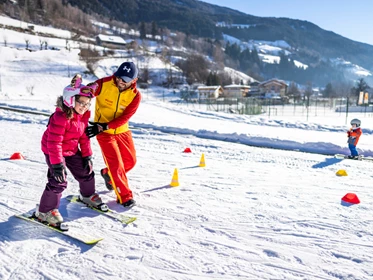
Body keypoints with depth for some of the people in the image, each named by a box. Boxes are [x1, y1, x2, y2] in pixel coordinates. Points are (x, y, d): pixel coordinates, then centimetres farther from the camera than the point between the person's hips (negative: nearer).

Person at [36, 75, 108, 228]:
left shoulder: (84, 115, -5)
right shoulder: (61, 117, -31)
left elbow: (84, 136, 4)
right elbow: (54, 142, -31)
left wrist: (87, 156, 2)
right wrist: (57, 164, -32)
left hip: (72, 150, 8)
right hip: (53, 151, -8)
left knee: (86, 171, 14)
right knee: (59, 181, -13)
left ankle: (88, 196, 40)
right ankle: (44, 211, 5)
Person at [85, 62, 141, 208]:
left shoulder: (135, 95, -14)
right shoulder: (104, 84, -19)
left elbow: (124, 118, -20)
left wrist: (104, 126, -30)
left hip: (122, 131, 4)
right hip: (104, 132, -4)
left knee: (130, 161, 11)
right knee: (116, 164, -9)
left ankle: (108, 174, 41)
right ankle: (124, 196, 6)